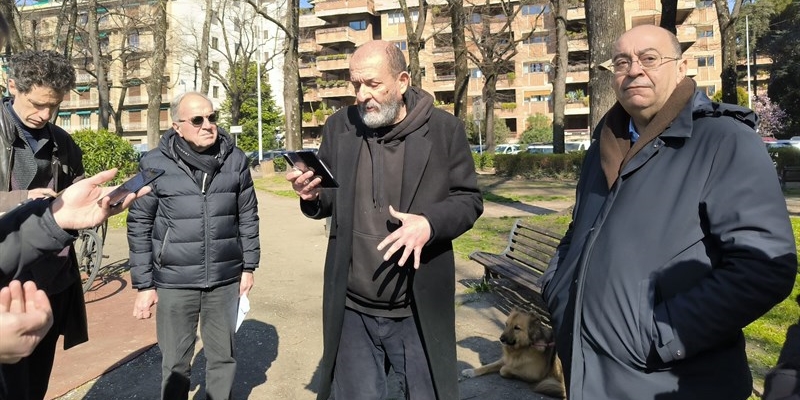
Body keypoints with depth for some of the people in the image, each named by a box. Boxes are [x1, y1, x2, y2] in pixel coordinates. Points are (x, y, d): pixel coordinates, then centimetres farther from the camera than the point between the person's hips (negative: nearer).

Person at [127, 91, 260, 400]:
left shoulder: (235, 159, -1)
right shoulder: (155, 164, -6)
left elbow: (247, 215, 7)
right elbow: (139, 226, -1)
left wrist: (249, 266, 7)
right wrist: (144, 284, -2)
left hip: (225, 279, 2)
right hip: (174, 281, -1)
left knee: (223, 356, 15)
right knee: (175, 362, 11)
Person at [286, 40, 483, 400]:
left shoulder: (443, 129, -7)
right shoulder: (339, 127, 2)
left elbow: (469, 199, -3)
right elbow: (331, 201, 10)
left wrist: (430, 223, -23)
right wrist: (313, 196, -13)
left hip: (419, 311, -2)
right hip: (351, 310, 3)